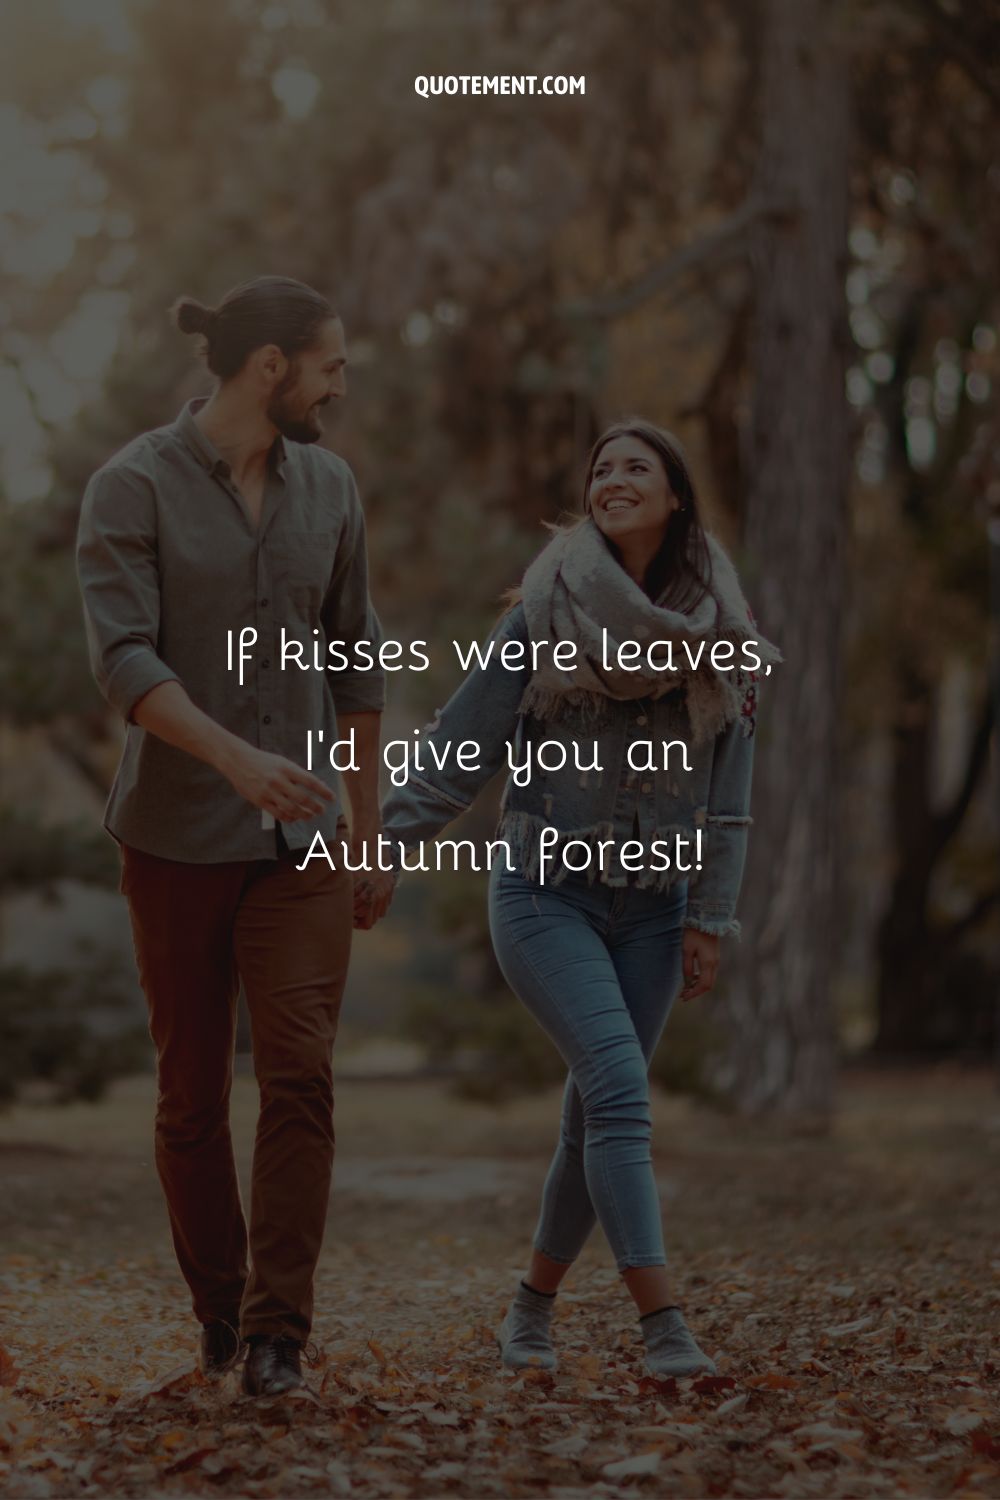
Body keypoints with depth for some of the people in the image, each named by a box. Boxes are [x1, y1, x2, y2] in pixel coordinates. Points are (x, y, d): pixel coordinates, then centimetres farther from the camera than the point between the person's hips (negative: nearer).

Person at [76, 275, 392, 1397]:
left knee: (300, 1075, -11)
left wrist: (369, 826, 13)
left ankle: (278, 1330, -7)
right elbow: (123, 660, -19)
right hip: (177, 836, -3)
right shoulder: (133, 487, -9)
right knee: (191, 1094, 7)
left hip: (299, 837, 3)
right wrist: (236, 756, -33)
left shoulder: (326, 487, 5)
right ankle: (218, 1309, 24)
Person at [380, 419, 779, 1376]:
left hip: (650, 900, 3)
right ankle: (663, 1324, -22)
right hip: (544, 889, -3)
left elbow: (725, 791, 6)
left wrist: (709, 918, 2)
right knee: (618, 1086, -19)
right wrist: (388, 843, -7)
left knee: (595, 1113, 5)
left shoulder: (715, 635, 5)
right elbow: (463, 744, -2)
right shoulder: (545, 608, -2)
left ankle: (531, 1310, 22)